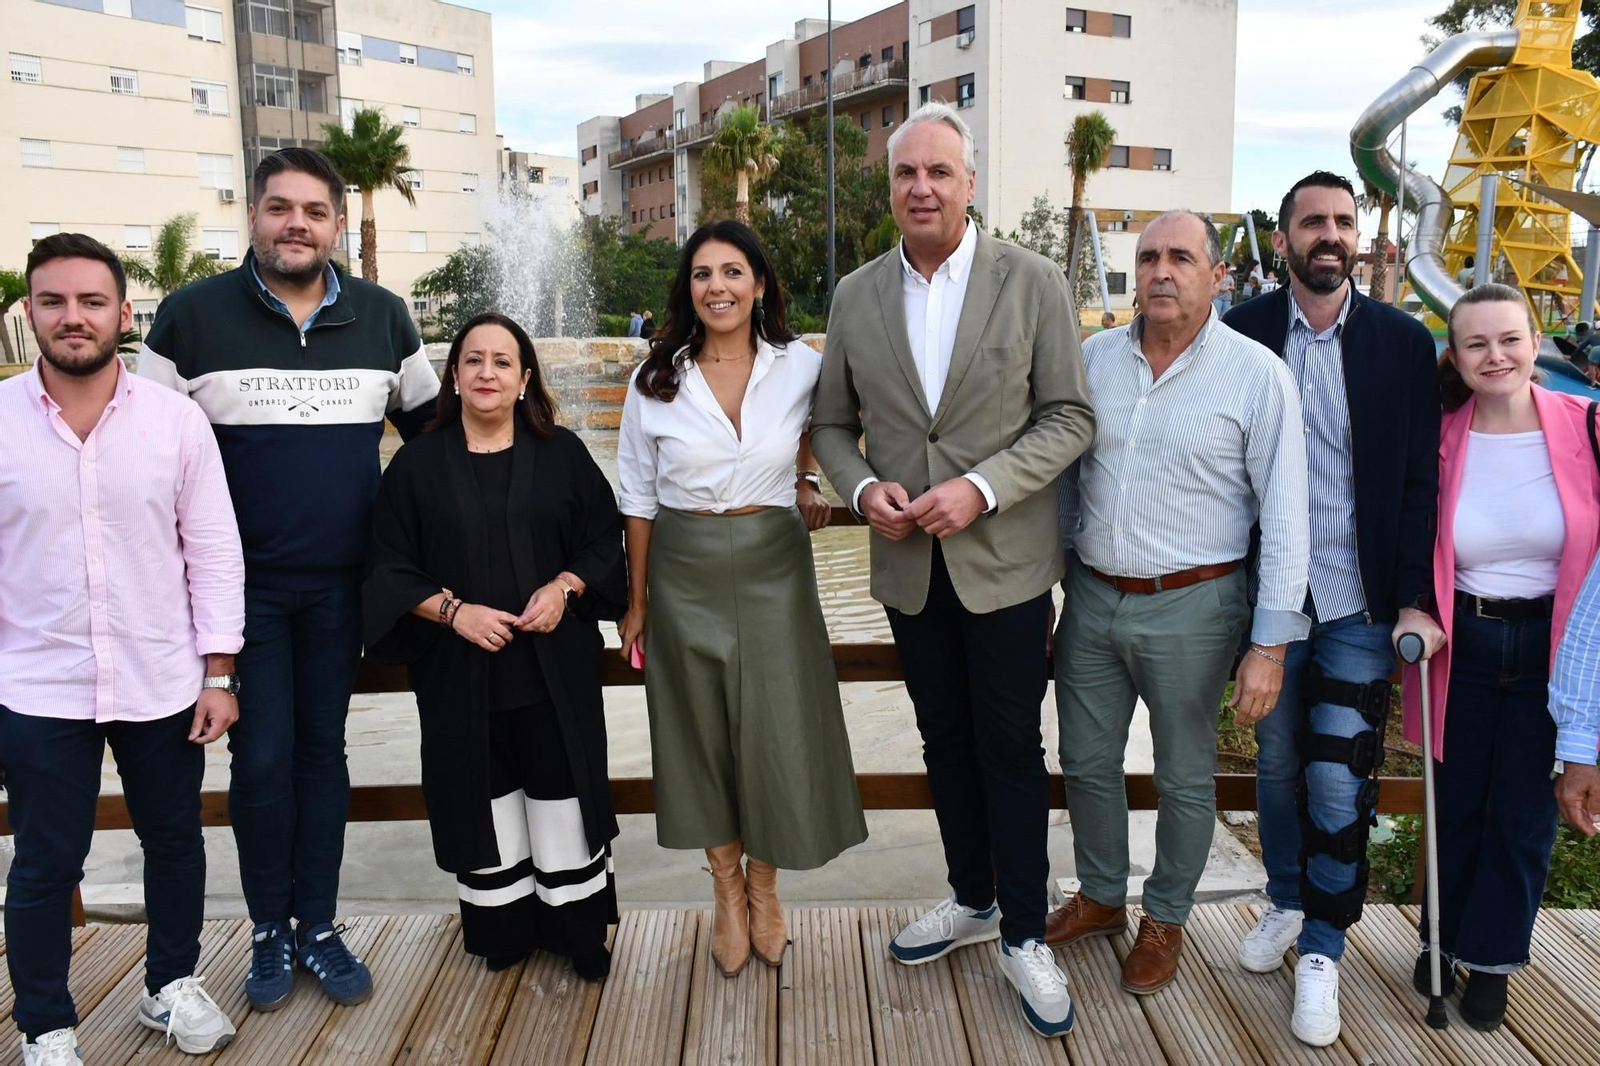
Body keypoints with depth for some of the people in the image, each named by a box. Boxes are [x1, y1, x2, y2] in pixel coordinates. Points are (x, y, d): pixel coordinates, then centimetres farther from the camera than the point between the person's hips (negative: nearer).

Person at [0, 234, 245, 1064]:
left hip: (163, 684, 1)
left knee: (174, 840, 17)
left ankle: (172, 986, 40)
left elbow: (214, 552, -1)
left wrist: (219, 671, -3)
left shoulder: (177, 419, -4)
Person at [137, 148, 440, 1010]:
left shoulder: (383, 317, 2)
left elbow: (431, 423, 13)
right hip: (242, 583, -2)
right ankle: (269, 932, 22)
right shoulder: (192, 315, -4)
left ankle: (318, 926, 25)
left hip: (341, 585, 2)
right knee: (261, 758, 4)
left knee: (323, 752, 11)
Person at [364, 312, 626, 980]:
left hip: (555, 668, 0)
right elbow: (390, 569, 1)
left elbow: (606, 540, 5)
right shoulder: (418, 465, 1)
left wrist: (564, 587, -13)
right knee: (483, 802, 9)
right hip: (461, 674, 0)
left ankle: (579, 936, 22)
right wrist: (453, 610, -14)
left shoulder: (562, 455, 2)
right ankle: (503, 934, 27)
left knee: (562, 798, 5)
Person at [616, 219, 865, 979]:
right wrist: (637, 601, 3)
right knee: (701, 732, 9)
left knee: (776, 731, 3)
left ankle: (764, 887, 28)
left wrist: (806, 480, 6)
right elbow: (638, 497, 2)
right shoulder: (656, 380, -3)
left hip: (774, 568, 0)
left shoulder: (801, 369, -3)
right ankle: (727, 894, 28)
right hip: (685, 573, 0)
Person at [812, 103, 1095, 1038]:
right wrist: (864, 488, -11)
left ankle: (1024, 935, 23)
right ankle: (972, 900, 37)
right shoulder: (857, 295, 4)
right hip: (910, 567, 4)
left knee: (1010, 750, 6)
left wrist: (982, 488, -20)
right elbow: (833, 424, 9)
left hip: (1004, 564, -3)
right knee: (946, 741, 17)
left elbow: (1070, 417, -8)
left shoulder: (1034, 283, -6)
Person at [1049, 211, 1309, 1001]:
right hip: (1093, 599, 4)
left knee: (1184, 780, 12)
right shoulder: (1093, 359, 1)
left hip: (1190, 609, -4)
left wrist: (1270, 644, -12)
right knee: (1087, 763, 16)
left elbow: (1284, 517, -9)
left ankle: (1164, 921, 35)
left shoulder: (1257, 375, -10)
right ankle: (1100, 897, 39)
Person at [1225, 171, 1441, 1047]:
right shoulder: (1243, 333, -1)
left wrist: (1415, 601, -7)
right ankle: (1286, 901, 39)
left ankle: (1321, 949, 18)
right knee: (1277, 760, 16)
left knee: (1338, 782, -2)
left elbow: (1421, 482, -1)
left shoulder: (1404, 342, -2)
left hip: (1359, 603, -1)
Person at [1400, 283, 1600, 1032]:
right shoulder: (1441, 437, -6)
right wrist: (1420, 614, -10)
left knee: (1525, 814, 11)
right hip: (1462, 646, 1)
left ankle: (1491, 956, 31)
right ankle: (1444, 940, 35)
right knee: (1455, 804, 15)